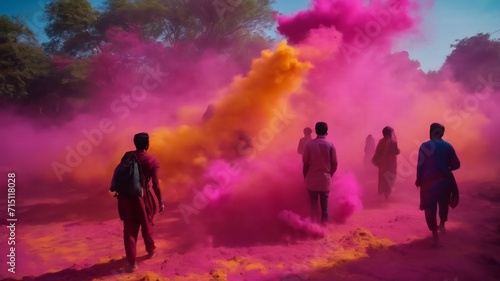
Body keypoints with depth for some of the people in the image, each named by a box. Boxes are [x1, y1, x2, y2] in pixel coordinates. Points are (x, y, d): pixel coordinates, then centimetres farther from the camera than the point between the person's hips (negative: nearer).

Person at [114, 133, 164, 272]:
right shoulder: (152, 161, -11)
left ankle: (132, 262, 9)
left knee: (129, 229, 9)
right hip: (142, 196, -2)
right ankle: (151, 250, 41)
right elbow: (155, 185, -12)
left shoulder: (127, 156, 0)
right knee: (146, 225, 21)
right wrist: (160, 202, -1)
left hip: (126, 196, 2)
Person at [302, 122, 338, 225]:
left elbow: (305, 163, -5)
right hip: (325, 179, 0)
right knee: (324, 204, 11)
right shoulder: (330, 145, -5)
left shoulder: (309, 144, -6)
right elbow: (334, 164, -2)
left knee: (313, 204, 12)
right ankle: (323, 224, 14)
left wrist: (305, 177, 8)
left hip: (312, 179, 0)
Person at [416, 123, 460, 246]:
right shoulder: (448, 146, 1)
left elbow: (420, 165, -11)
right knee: (443, 204, 26)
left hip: (429, 181, -3)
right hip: (445, 180, 3)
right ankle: (442, 224, 42)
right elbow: (456, 164, 3)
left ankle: (435, 235, 5)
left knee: (430, 208, 5)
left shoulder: (425, 146, -8)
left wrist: (418, 180, 1)